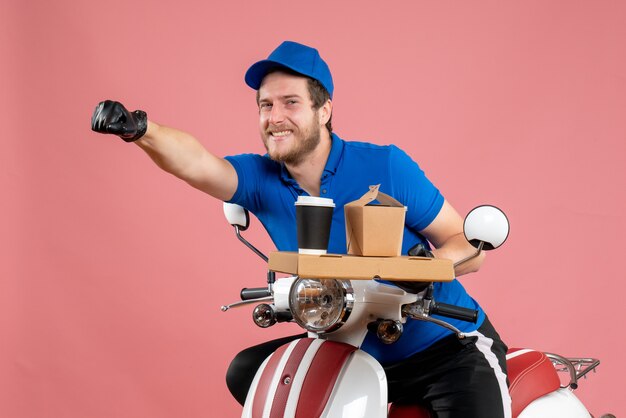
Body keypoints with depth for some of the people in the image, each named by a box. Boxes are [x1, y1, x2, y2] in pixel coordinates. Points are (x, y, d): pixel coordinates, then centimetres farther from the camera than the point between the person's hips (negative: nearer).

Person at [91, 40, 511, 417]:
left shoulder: (385, 166, -15)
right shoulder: (260, 180, -6)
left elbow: (470, 246, -12)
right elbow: (195, 163, -28)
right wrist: (139, 129, -48)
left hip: (449, 349, -5)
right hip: (356, 352, 5)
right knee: (247, 372, 2)